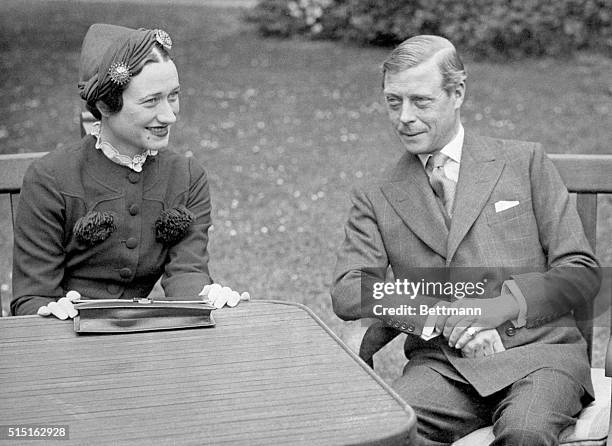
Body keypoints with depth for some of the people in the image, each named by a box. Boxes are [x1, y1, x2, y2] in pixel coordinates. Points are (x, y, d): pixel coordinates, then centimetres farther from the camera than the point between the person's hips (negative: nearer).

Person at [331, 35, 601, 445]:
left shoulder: (525, 162, 10)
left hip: (537, 352, 0)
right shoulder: (376, 200, 14)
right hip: (440, 363, 1)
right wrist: (445, 315, -14)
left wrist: (504, 304, -11)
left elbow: (582, 272, 6)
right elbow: (347, 293, 0)